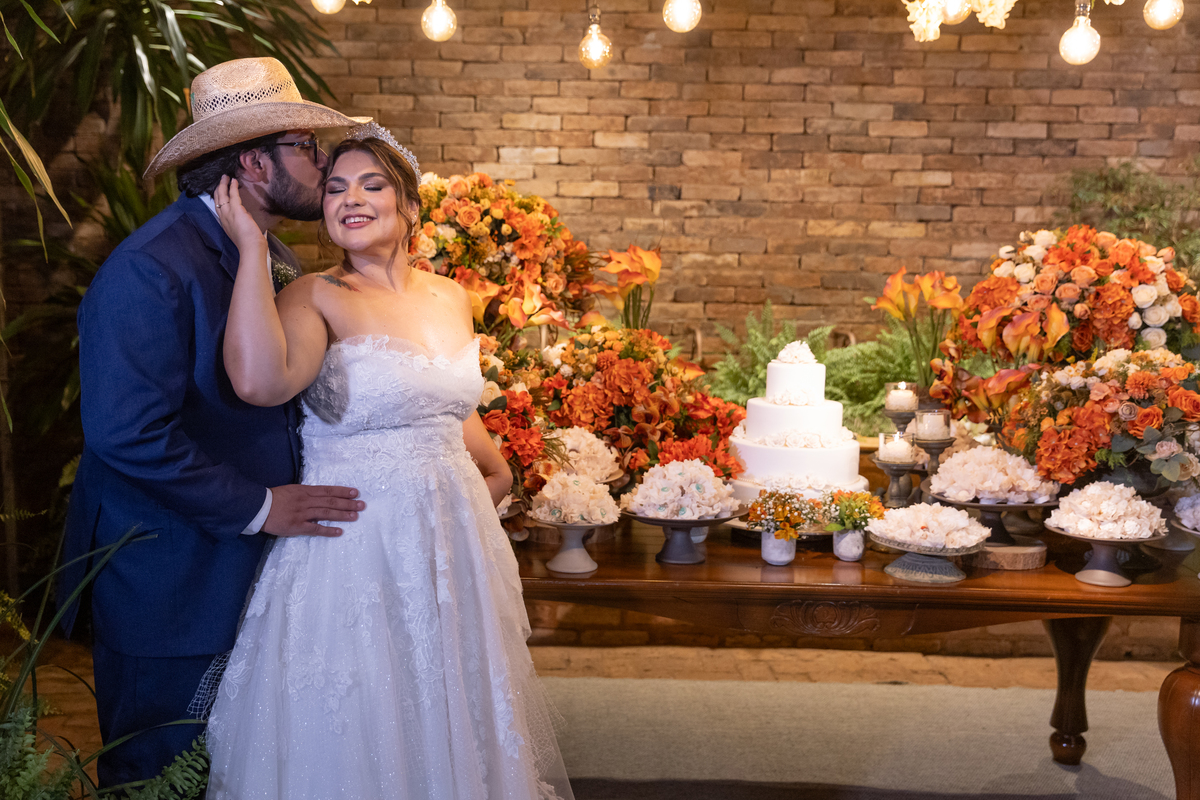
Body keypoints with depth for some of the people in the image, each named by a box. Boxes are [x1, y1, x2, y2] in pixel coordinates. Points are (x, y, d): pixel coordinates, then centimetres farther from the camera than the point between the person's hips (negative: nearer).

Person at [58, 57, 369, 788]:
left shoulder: (279, 263, 7)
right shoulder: (153, 269, -19)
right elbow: (129, 433, -26)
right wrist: (256, 506, -19)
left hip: (256, 569, 8)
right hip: (170, 588, -7)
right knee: (163, 777, 10)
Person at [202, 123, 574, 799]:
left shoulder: (450, 297, 6)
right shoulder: (316, 297, -11)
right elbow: (260, 380, -32)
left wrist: (495, 473, 29)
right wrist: (252, 248, -25)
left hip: (453, 534, 5)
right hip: (356, 542, -5)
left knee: (453, 724, 19)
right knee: (355, 735, 9)